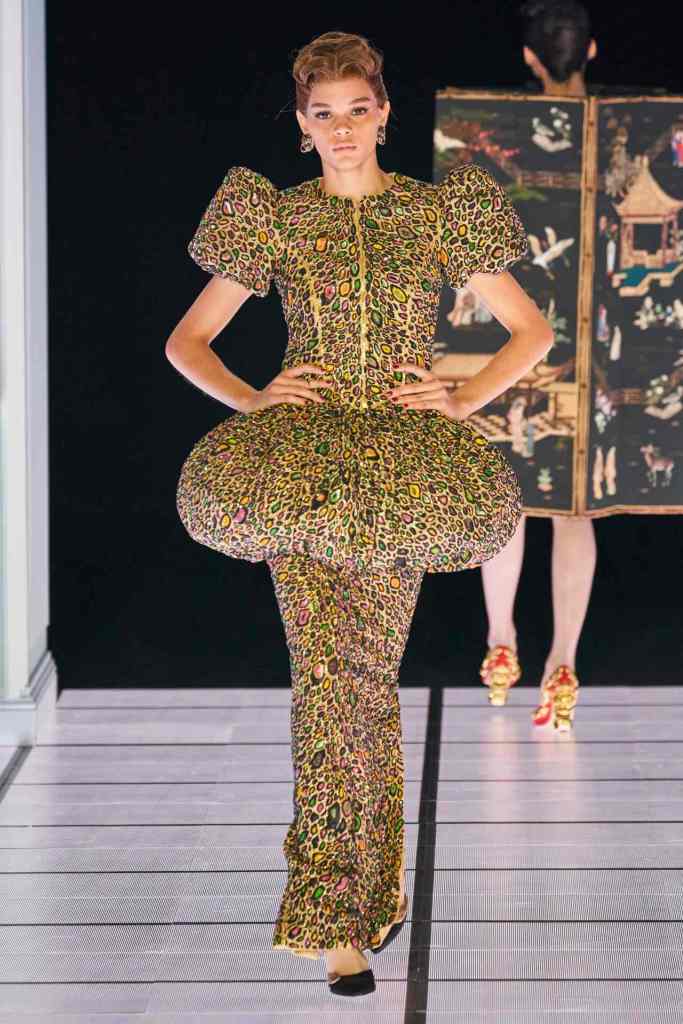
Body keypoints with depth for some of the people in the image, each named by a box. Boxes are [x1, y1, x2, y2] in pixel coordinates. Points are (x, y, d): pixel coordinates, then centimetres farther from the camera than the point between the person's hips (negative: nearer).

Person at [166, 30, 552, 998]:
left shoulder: (437, 211, 8)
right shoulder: (275, 217, 8)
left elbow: (532, 329, 11)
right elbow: (187, 341, 13)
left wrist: (463, 400, -2)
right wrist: (251, 399, -3)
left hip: (401, 466, 0)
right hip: (305, 461, 0)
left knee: (366, 675, -2)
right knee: (329, 675, -9)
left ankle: (348, 905, 15)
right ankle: (346, 925, -5)